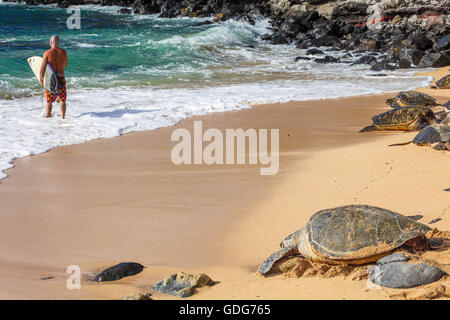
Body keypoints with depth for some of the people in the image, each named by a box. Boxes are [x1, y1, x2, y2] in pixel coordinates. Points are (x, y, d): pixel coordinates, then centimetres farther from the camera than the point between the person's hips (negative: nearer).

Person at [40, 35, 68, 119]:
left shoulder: (47, 53, -7)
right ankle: (63, 117, -1)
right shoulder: (63, 52, 0)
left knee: (49, 100, 12)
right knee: (62, 99, 6)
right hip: (61, 78, 1)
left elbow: (43, 67, -9)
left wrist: (41, 78, 1)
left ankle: (48, 117, 18)